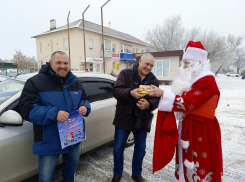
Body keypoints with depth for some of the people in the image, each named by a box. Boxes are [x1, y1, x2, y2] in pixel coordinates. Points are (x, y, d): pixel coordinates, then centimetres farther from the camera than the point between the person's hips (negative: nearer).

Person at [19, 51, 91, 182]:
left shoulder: (75, 82, 4)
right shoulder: (36, 82, -13)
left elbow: (84, 99, 13)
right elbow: (27, 108, -19)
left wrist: (85, 107, -12)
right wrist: (53, 114, -33)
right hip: (49, 141, -4)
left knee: (72, 166, 27)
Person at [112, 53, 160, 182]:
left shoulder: (154, 81, 4)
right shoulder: (126, 74, -4)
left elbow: (156, 100, -4)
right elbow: (116, 91, -15)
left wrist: (148, 104, -26)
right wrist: (130, 93, -33)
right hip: (123, 119, -2)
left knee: (140, 150, 16)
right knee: (118, 149, 10)